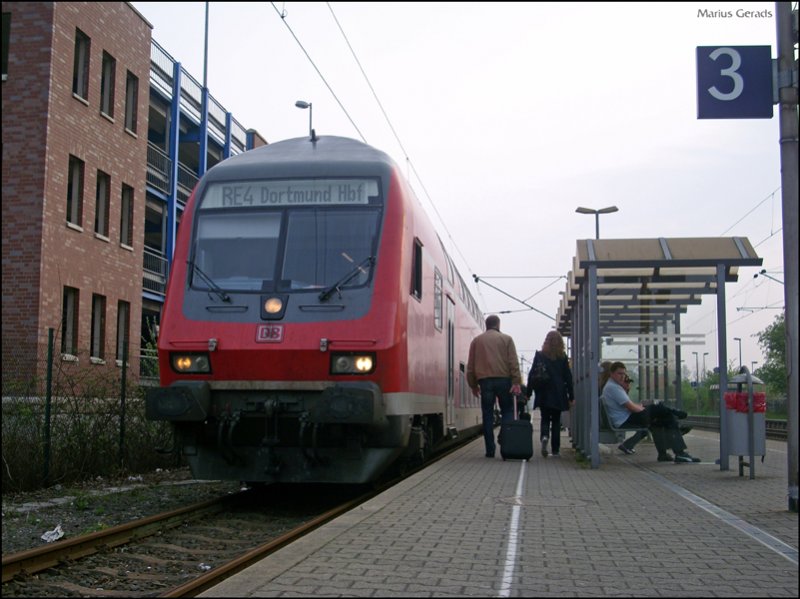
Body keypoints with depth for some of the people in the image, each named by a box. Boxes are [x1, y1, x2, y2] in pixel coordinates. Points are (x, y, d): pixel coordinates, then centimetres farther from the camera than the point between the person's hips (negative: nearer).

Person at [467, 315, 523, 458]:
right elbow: (513, 362, -3)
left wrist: (473, 385, 16)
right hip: (503, 379, -1)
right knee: (507, 411, 6)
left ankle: (490, 450, 2)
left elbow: (470, 366, 12)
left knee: (487, 415, 4)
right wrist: (516, 382, -5)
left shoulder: (476, 341, 13)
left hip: (485, 381, 1)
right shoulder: (506, 339, 6)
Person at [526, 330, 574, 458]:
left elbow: (532, 375, -1)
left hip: (543, 394, 0)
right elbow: (568, 377, 1)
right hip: (558, 395, 0)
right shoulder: (563, 357, 0)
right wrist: (571, 396, 5)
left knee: (545, 419, 10)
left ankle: (544, 436, -20)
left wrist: (528, 393, 5)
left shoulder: (539, 355, -1)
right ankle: (555, 450, 6)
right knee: (556, 421, 9)